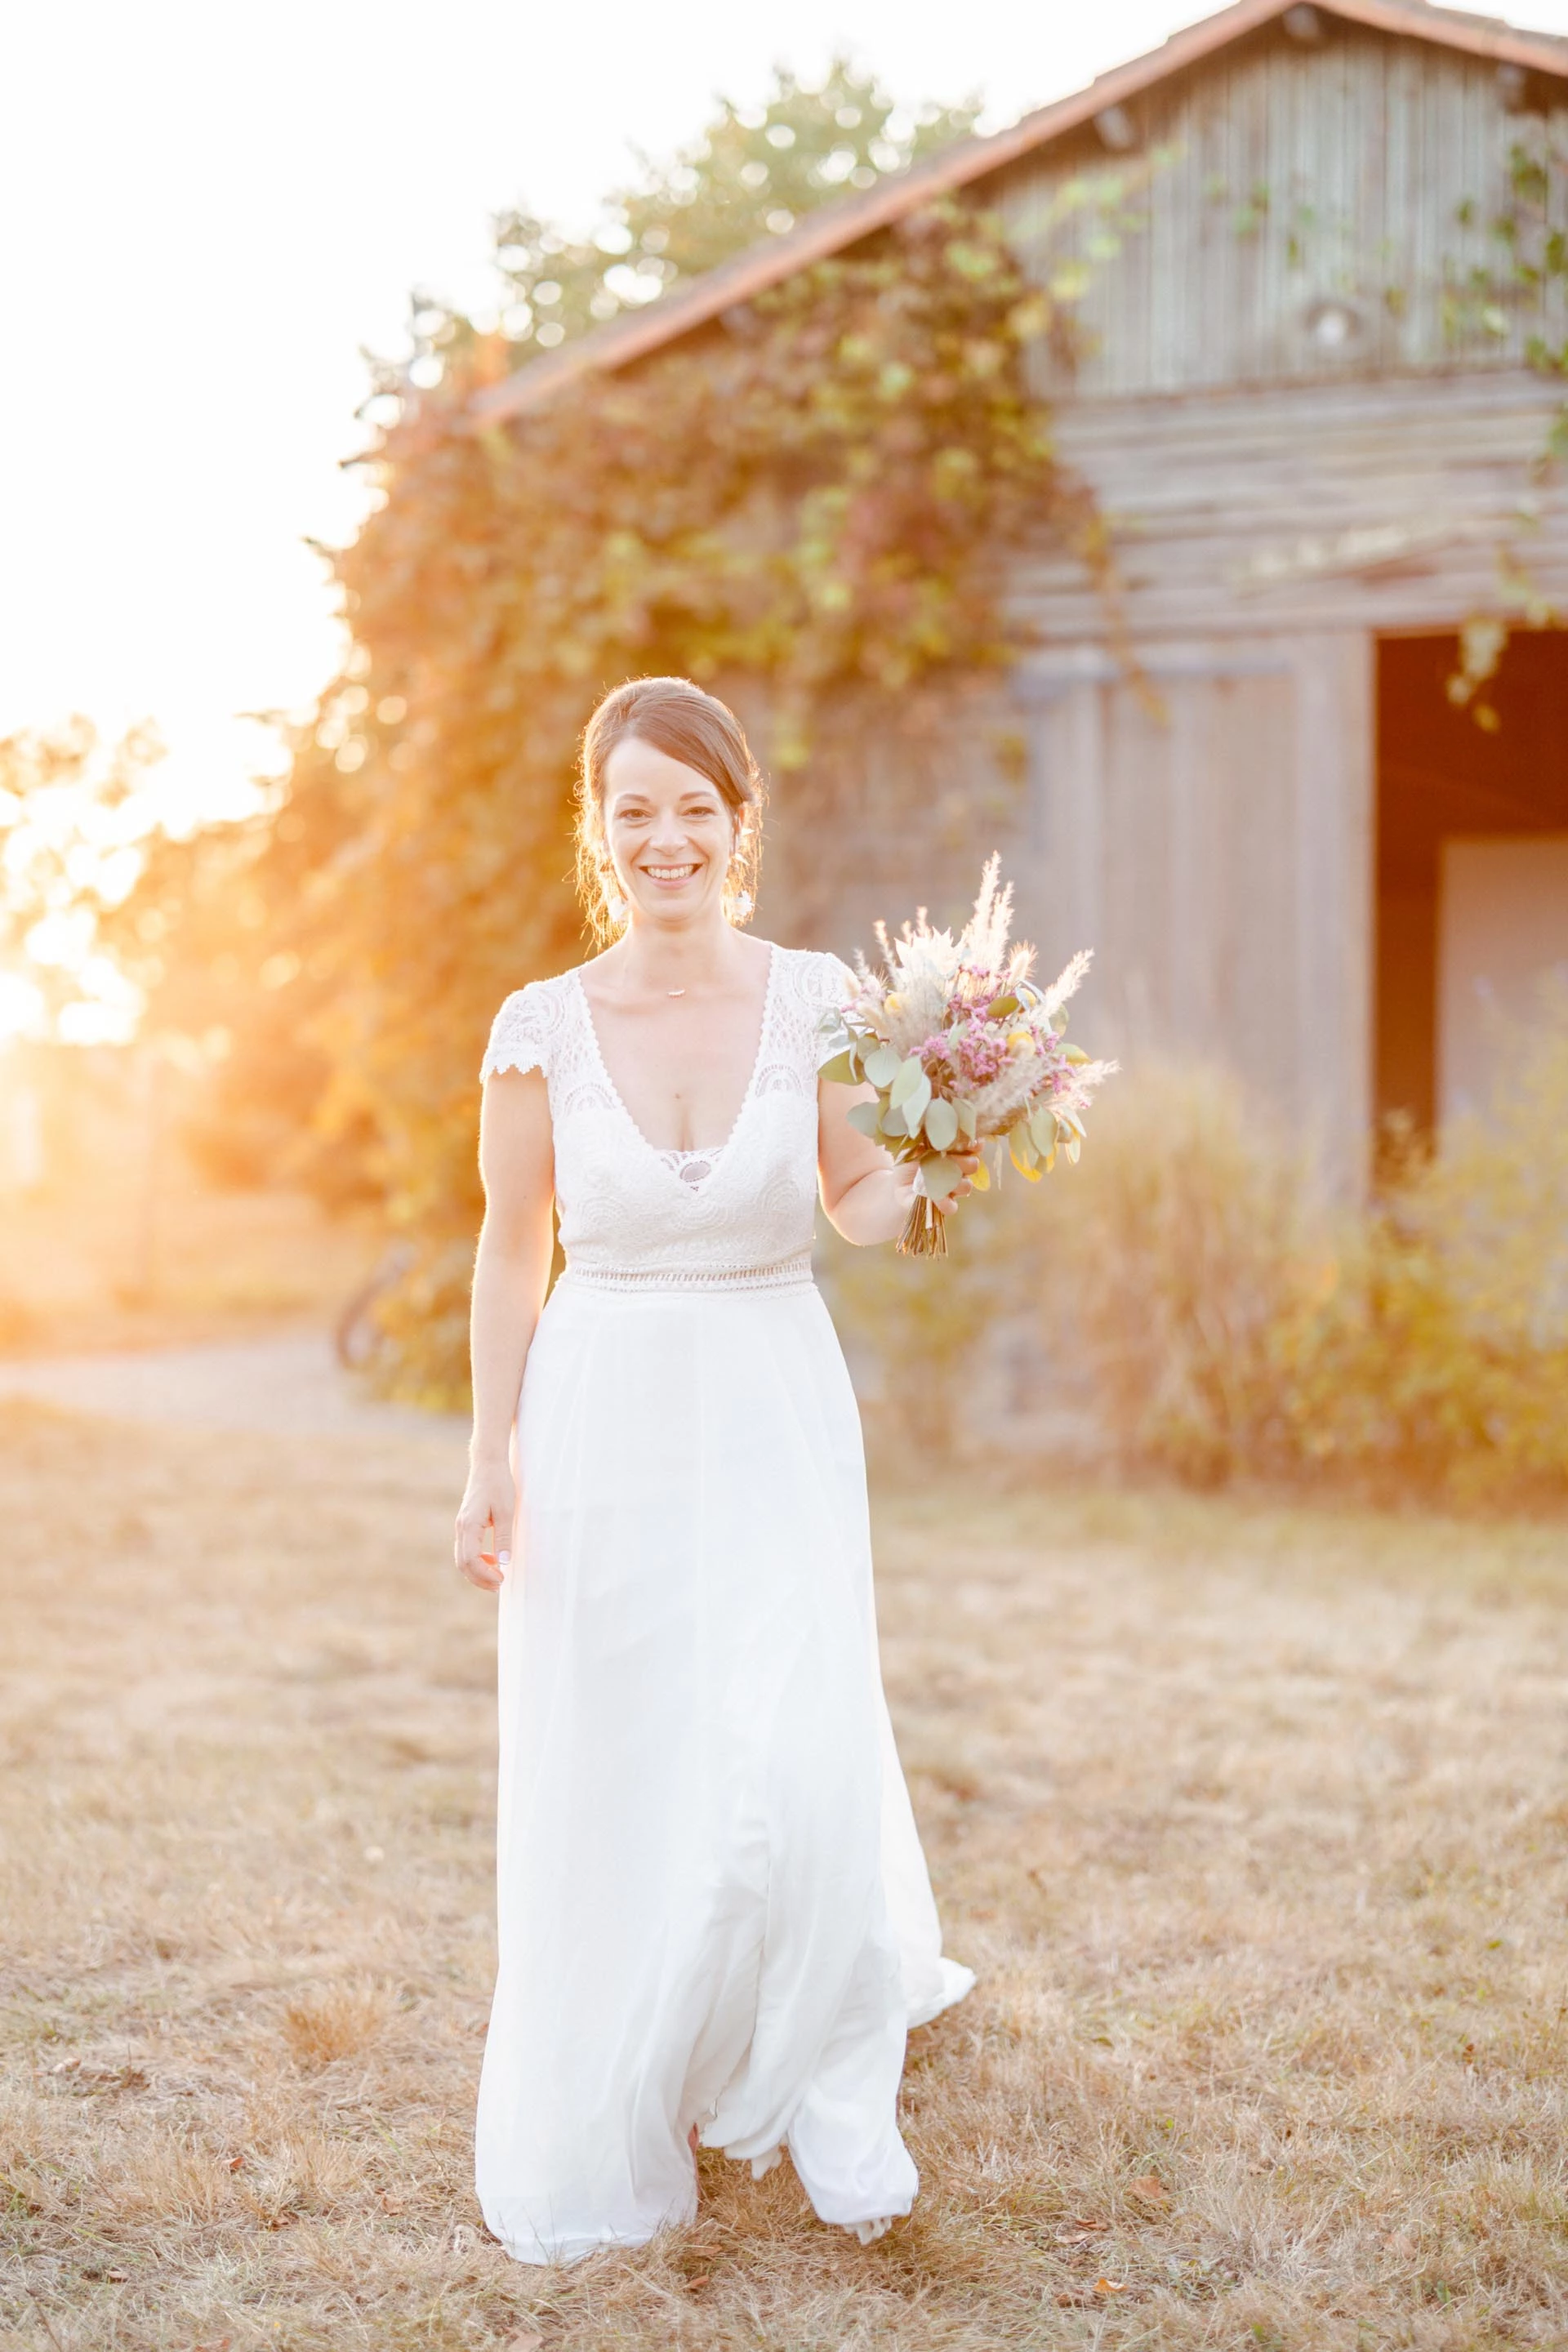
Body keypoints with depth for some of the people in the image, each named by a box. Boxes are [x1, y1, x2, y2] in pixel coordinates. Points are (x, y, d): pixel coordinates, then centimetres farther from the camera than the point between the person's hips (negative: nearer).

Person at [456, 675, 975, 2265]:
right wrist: (491, 1462, 2)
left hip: (775, 1416, 0)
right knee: (610, 1786, 6)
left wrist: (930, 1180, -17)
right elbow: (513, 1252, 4)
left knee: (800, 1765, -10)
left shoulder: (813, 1000, -2)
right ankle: (604, 2138, 28)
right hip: (605, 1427, 0)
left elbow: (858, 1201, 5)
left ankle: (826, 2099, 16)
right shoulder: (541, 1030, -3)